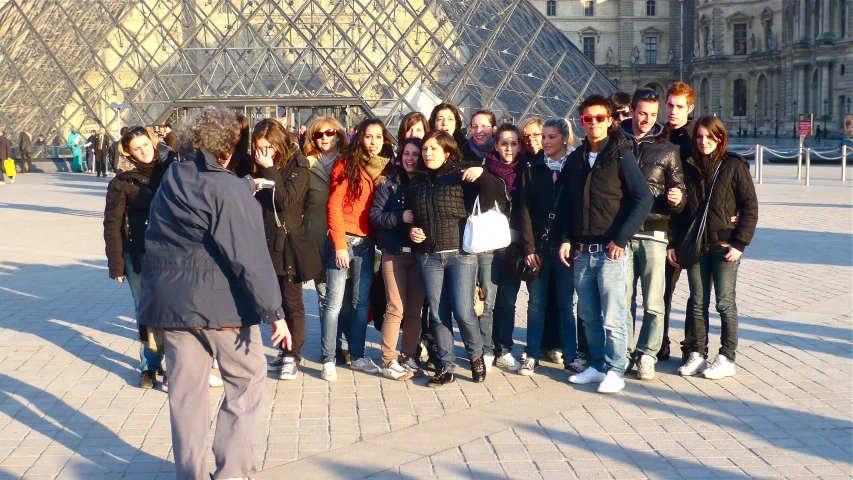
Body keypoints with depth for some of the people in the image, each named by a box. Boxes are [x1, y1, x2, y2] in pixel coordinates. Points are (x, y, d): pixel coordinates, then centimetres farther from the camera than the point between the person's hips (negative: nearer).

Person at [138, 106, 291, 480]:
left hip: (171, 300, 6)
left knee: (185, 387, 11)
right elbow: (250, 258, -21)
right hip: (220, 304, -6)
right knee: (246, 379, 9)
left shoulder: (171, 180, 6)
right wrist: (273, 312, -17)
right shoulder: (229, 190, -16)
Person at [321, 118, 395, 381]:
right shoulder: (346, 165, -5)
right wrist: (340, 244, -13)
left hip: (367, 243, 5)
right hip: (343, 240, -5)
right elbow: (333, 206, -8)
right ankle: (328, 360, 1)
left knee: (362, 302, 9)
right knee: (334, 303, -4)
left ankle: (357, 356, 19)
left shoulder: (387, 169, 10)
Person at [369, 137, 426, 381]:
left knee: (415, 310, 4)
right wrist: (400, 217, -17)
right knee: (396, 308, -5)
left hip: (420, 253, 2)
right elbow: (374, 216, -4)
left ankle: (408, 357, 15)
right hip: (394, 252, -2)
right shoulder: (389, 184, 3)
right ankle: (389, 362, 1)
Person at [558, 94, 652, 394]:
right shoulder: (575, 159, 12)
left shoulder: (621, 155, -3)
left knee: (612, 316, -4)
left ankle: (615, 371, 6)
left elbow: (643, 199, -9)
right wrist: (566, 239, 5)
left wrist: (620, 239, -13)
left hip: (611, 251, -5)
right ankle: (597, 365, 23)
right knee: (589, 315, 10)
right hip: (581, 252, 5)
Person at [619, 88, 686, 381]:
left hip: (654, 234, 0)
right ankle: (625, 353, 14)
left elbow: (678, 190, 9)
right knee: (623, 299, 4)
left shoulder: (667, 149, 10)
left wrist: (678, 199, -15)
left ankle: (647, 356, 10)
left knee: (653, 303, -1)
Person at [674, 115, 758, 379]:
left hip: (724, 246, -4)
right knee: (697, 302, 8)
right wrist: (674, 243, 6)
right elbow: (680, 208, 12)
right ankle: (696, 354, 16)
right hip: (695, 246, 4)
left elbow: (750, 207, -5)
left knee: (725, 303, 1)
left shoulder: (734, 166, -4)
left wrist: (739, 243, -12)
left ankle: (727, 359, 8)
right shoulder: (689, 167, 9)